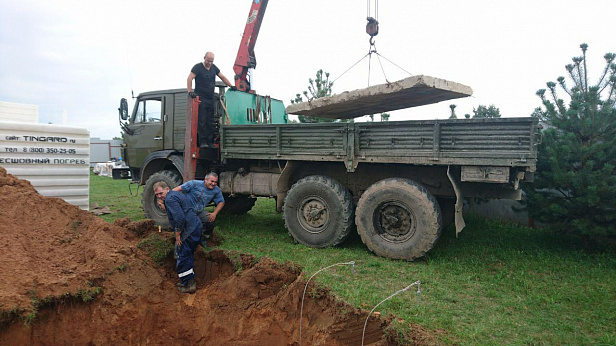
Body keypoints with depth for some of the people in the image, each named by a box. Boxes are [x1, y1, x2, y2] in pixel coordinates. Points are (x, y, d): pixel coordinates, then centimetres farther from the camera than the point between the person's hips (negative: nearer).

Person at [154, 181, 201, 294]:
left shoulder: (170, 199, -14)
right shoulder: (176, 194, 18)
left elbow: (180, 218, -24)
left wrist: (177, 234, -14)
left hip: (189, 231, -11)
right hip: (196, 227, 11)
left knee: (182, 257, -3)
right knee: (188, 255, 18)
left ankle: (188, 284, 2)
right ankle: (190, 281, 27)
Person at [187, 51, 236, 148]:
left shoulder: (214, 68, 16)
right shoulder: (198, 67, -2)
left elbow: (222, 77, 23)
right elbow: (190, 78, -12)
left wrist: (231, 86, 11)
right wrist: (190, 91, -25)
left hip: (211, 99, 6)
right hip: (200, 99, -6)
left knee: (210, 122, 4)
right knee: (202, 121, -9)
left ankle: (210, 142, 6)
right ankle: (203, 142, -7)